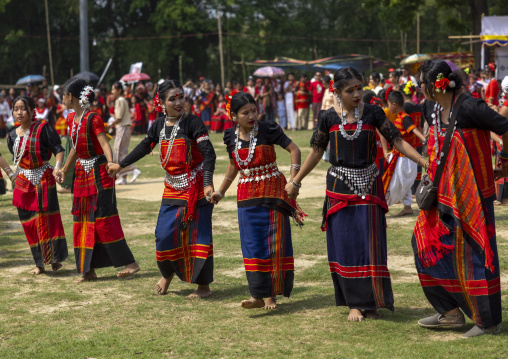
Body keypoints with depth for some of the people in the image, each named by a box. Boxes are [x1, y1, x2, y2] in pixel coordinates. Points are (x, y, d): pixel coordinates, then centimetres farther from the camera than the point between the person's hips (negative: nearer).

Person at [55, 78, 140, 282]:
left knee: (103, 219, -10)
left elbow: (104, 143, -27)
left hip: (98, 173, -8)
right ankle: (88, 269, 14)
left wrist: (111, 162, -45)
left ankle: (130, 263, -3)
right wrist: (64, 170, 27)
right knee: (82, 220, 8)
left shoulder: (92, 119, -16)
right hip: (82, 174, 8)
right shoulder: (71, 119, 9)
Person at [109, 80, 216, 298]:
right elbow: (144, 147, 20)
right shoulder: (159, 125, 5)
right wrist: (121, 165, 26)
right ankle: (168, 274, 29)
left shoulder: (192, 123, -12)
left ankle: (204, 285, 7)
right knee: (164, 235, 2)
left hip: (196, 188, -5)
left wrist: (208, 184, -29)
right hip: (172, 188, 5)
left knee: (198, 235, -3)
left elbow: (209, 154, -18)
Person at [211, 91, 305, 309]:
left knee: (274, 242, -1)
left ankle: (271, 294, 6)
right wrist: (220, 192, 23)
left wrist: (293, 182, -14)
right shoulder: (231, 137, 3)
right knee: (252, 245, 1)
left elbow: (294, 150, -6)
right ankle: (258, 295, 4)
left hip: (272, 191, -3)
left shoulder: (267, 130, -9)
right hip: (247, 196, 3)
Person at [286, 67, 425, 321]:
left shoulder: (373, 113, -2)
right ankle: (354, 303, 9)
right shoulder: (328, 118, -2)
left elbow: (397, 141, -2)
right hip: (340, 186, 0)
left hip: (368, 184, 0)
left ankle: (372, 301, 9)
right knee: (345, 245, 1)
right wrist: (295, 181, 12)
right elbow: (316, 151, 8)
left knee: (371, 242, -1)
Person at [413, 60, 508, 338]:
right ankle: (451, 312, 18)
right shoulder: (432, 111, 6)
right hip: (444, 193, 8)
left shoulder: (468, 107, -20)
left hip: (470, 194, -8)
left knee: (472, 252, -2)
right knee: (428, 244, 8)